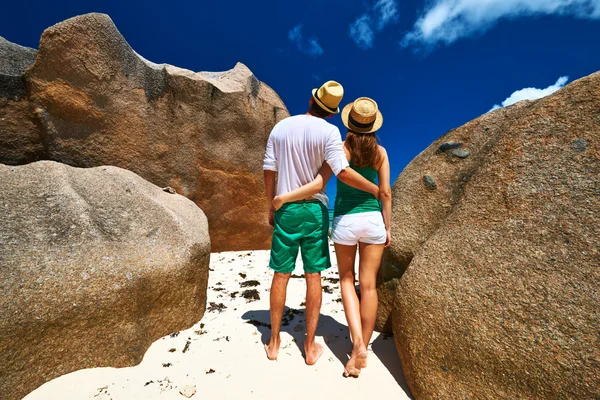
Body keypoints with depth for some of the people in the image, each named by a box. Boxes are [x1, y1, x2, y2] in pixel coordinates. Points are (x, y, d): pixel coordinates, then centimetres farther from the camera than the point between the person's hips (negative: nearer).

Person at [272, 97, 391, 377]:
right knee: (368, 285, 8)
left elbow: (318, 185, -15)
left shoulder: (341, 148, -5)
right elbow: (385, 193, 2)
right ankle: (361, 350, 20)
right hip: (373, 220, 3)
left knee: (346, 279, 17)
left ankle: (358, 342, 4)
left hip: (345, 221, -2)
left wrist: (283, 198, -9)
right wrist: (387, 227, 10)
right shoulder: (380, 152, 4)